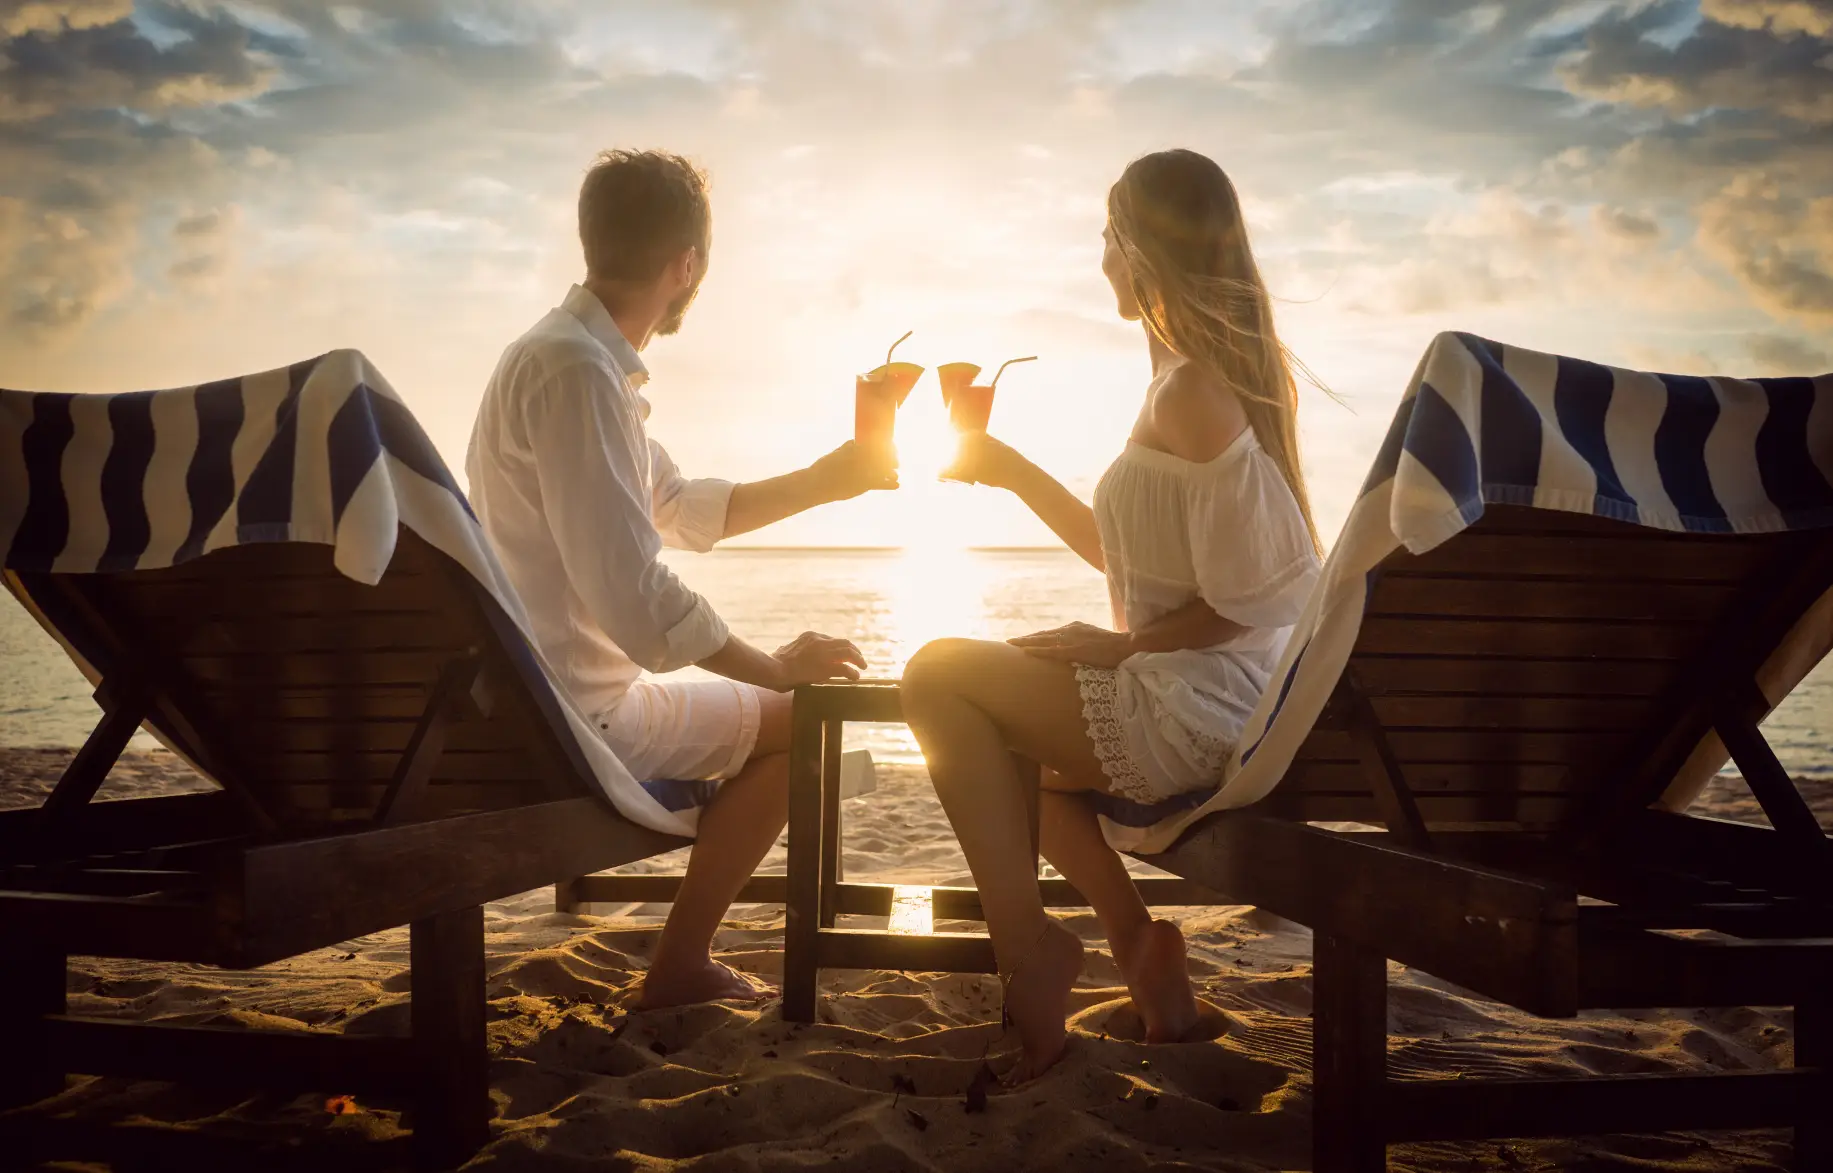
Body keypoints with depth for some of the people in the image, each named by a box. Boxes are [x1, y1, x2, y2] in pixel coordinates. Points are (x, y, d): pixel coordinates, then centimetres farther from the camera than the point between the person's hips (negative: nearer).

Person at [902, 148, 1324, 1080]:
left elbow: (1254, 595, -24)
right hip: (1219, 705, 10)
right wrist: (1006, 467, 19)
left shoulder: (1190, 393, -18)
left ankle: (1025, 942, -3)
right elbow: (1127, 553, 20)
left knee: (940, 676, -6)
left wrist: (1124, 645, -12)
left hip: (1194, 713, -10)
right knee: (1015, 735, 26)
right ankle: (1150, 969, 20)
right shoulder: (1220, 372, 13)